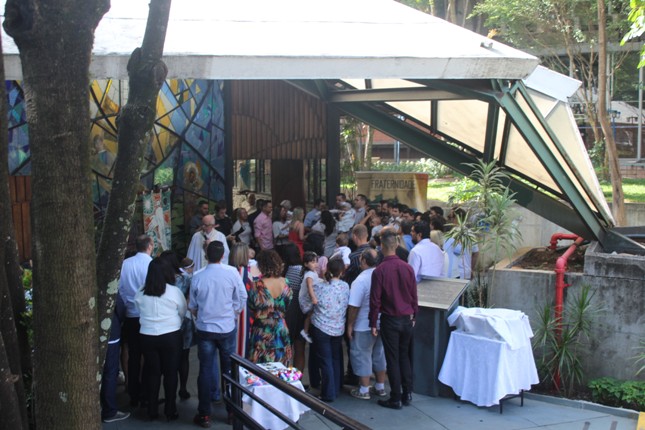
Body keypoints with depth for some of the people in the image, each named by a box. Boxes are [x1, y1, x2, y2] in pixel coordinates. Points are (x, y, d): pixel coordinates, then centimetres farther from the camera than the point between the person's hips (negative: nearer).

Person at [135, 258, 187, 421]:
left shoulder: (140, 293, -4)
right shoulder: (174, 291, -10)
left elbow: (140, 312, 4)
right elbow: (183, 313, 0)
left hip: (147, 337, 2)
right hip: (171, 336, -2)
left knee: (152, 373, 13)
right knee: (170, 373, 9)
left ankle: (152, 410, 20)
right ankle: (170, 411, 15)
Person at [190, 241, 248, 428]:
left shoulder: (197, 277, -7)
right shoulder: (232, 272, -12)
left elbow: (192, 306, 4)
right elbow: (242, 298, -4)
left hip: (205, 329, 1)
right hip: (227, 328, 0)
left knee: (205, 370, 7)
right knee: (229, 370, 12)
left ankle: (204, 414, 11)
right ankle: (232, 411, 19)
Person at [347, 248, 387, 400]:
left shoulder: (360, 281, -20)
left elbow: (354, 306, -19)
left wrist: (350, 325, -8)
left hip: (364, 326, -6)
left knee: (362, 356, 6)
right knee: (379, 354, 18)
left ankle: (364, 390, 13)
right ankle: (380, 387, 27)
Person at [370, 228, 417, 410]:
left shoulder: (379, 270, -14)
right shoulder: (408, 268, -3)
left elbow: (375, 300, -11)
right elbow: (414, 296, 4)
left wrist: (373, 323, -2)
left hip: (390, 320, -4)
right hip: (407, 319, 4)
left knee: (393, 359, 4)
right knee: (405, 356, 17)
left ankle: (396, 398, 10)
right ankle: (407, 394, 22)